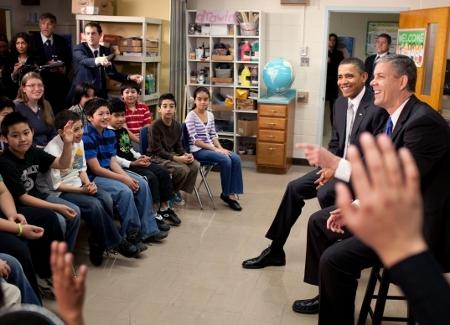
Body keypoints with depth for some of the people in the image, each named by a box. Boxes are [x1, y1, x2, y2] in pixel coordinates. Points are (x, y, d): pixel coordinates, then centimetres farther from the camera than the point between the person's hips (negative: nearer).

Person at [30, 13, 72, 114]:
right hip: (40, 82, -2)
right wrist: (46, 65, -15)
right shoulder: (32, 40, 2)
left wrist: (65, 69, -9)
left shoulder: (62, 41, 11)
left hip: (60, 83, 2)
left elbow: (68, 61, 13)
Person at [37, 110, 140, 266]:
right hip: (56, 192, -7)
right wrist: (82, 190, -20)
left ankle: (98, 241, -4)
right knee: (94, 204, -26)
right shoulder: (53, 150, -21)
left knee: (106, 198, -18)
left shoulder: (78, 142, 0)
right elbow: (54, 185, -18)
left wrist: (88, 184, -10)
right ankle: (115, 242, -10)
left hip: (76, 184, 7)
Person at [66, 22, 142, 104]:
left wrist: (129, 77, -3)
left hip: (100, 94, 4)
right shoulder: (79, 49, -7)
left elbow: (112, 73, 12)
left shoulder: (106, 51, 6)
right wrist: (98, 60, -50)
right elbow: (84, 61, -29)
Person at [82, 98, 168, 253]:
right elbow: (96, 169, -21)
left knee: (142, 184, 0)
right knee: (125, 191, -28)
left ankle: (147, 229, 5)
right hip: (92, 177, -9)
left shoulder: (110, 133, 6)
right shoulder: (86, 136, -19)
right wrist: (124, 179, -20)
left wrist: (128, 177, -13)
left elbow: (113, 163, 5)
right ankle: (131, 234, -10)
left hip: (108, 172, 9)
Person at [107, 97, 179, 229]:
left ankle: (164, 208, 8)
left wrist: (140, 157, 8)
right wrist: (132, 163, -23)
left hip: (134, 162, 10)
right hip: (123, 167, -10)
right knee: (151, 178, -26)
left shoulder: (124, 131, 18)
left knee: (163, 172, 2)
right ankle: (154, 214, -19)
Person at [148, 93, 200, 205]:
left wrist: (185, 154, -13)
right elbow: (158, 150, -19)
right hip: (157, 157, -7)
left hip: (173, 154, 7)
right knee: (183, 170, -28)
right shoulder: (155, 126, -18)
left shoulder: (177, 125, 3)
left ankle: (176, 191, 3)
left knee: (195, 165, -14)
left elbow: (178, 145, 9)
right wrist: (177, 158, -25)